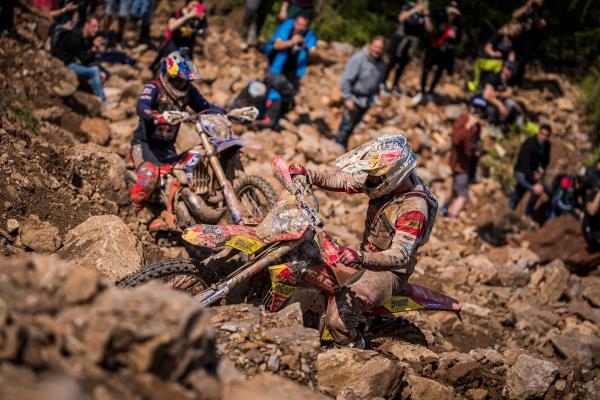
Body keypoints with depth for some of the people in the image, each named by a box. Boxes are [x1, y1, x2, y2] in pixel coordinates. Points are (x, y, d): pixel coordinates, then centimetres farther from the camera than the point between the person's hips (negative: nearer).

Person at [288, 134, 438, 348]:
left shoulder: (414, 209, -30)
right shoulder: (386, 181, -8)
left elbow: (398, 256, -34)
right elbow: (344, 181, -2)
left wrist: (360, 258, -47)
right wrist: (309, 175, -15)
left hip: (389, 270, -9)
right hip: (365, 254, 9)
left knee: (339, 316, -25)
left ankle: (353, 348, 2)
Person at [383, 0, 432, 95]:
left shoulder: (425, 13, 4)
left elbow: (429, 28, -4)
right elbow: (401, 17, -22)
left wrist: (426, 16, -12)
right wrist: (415, 10, -23)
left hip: (412, 43, 4)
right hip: (400, 39, -4)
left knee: (402, 65, 10)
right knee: (392, 62, -5)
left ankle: (395, 85, 20)